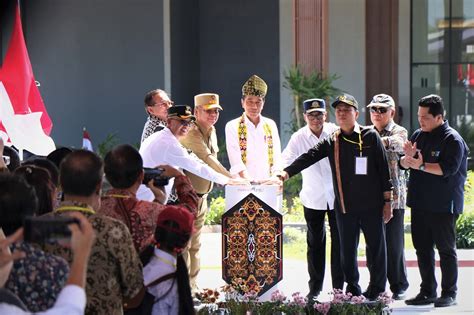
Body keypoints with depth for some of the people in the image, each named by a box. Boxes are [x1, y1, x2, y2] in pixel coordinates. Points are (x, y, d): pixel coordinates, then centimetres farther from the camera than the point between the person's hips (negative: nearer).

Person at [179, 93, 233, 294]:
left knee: (195, 245, 14)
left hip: (201, 196, 9)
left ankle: (193, 286, 22)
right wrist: (232, 179, -32)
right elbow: (208, 160, -29)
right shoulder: (191, 134, -20)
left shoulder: (211, 131, 9)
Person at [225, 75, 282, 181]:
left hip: (268, 183, 3)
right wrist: (249, 181, -21)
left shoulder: (271, 125, 12)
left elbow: (277, 157, 8)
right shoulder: (232, 126, 1)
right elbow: (236, 162, -9)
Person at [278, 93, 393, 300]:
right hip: (344, 207, 3)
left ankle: (376, 291, 15)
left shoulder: (370, 136, -1)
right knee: (347, 252, 9)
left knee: (377, 250, 3)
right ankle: (353, 290, 21)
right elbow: (309, 157, -3)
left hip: (371, 206, -3)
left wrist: (387, 201, -3)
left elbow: (383, 169, -1)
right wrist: (287, 172, -19)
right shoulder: (332, 142, 8)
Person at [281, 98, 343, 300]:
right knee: (315, 243, 7)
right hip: (313, 198, 1)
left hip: (337, 195, -1)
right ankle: (315, 288, 15)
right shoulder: (299, 138, -5)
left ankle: (338, 287, 11)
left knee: (339, 241, 2)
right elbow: (286, 160, -10)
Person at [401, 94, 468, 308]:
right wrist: (409, 157, -10)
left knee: (446, 249, 0)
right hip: (419, 202, 7)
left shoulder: (452, 139, -10)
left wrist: (421, 165, -24)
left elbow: (448, 168, -21)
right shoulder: (418, 135, 12)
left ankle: (449, 293, 6)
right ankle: (427, 291, 19)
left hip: (443, 205, -7)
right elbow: (404, 164, 12)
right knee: (422, 248, 10)